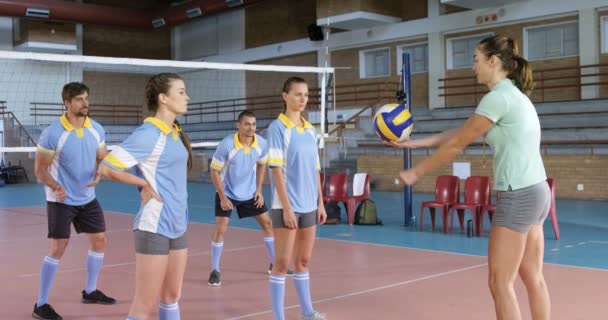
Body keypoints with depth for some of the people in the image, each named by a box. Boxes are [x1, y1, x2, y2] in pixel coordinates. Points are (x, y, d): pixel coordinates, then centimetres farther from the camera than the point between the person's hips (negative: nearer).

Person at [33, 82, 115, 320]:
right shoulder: (52, 133, -17)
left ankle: (90, 291, 31)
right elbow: (40, 169, -13)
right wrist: (56, 186, -31)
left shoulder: (97, 130, -2)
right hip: (61, 200, -6)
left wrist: (98, 175, -15)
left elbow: (102, 158, 8)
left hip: (88, 198, 6)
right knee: (58, 248, -8)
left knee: (99, 241, 11)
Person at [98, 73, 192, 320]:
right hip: (155, 227, -8)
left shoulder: (175, 133, 9)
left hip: (177, 226, 8)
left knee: (172, 297, 15)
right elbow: (107, 168, -19)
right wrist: (144, 184, -10)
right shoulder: (149, 133, -15)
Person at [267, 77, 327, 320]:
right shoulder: (278, 127, -8)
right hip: (287, 206, -6)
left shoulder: (310, 130, 10)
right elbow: (276, 169, -13)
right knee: (282, 263, 0)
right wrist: (286, 207, -17)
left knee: (303, 261, 15)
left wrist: (320, 203, 11)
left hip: (309, 205, 6)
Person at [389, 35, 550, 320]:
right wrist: (413, 143, 19)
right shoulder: (512, 95, 15)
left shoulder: (498, 97, -15)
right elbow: (459, 133, 19)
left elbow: (457, 144, -9)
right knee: (532, 277, 13)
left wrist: (416, 172, 2)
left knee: (500, 283, -1)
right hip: (535, 192, 10)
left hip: (519, 196, -10)